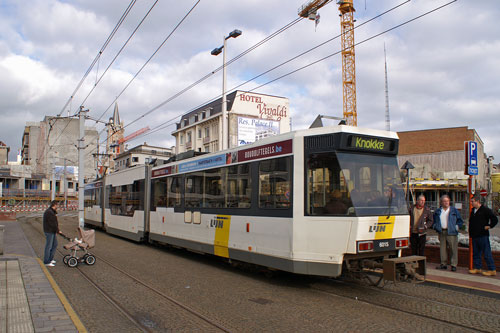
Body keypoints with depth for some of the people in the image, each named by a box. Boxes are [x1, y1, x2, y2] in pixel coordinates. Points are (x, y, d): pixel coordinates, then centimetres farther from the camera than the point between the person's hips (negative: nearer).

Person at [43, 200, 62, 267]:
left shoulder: (51, 212, 15)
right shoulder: (49, 212, -19)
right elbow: (52, 224, -20)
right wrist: (58, 231, -13)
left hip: (52, 231, 11)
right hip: (49, 232, -11)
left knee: (55, 244, 16)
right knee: (48, 246, -4)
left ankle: (50, 259, 25)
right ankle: (46, 262, 3)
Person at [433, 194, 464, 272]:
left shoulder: (454, 210, 4)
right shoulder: (438, 211, 12)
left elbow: (460, 221, 8)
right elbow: (435, 221, 25)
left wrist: (456, 227, -3)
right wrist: (436, 227, 12)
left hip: (451, 233, -3)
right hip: (441, 232, 3)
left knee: (453, 249, -5)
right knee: (442, 248, 7)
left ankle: (454, 265, 1)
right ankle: (443, 264, 15)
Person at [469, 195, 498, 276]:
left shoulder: (485, 210, -10)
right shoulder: (473, 210, 14)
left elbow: (495, 219, -13)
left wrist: (489, 226, -10)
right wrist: (470, 232, 18)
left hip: (483, 236, -8)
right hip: (474, 236, 8)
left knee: (487, 253, -4)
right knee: (475, 253, 12)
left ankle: (492, 270, 3)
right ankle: (477, 268, 20)